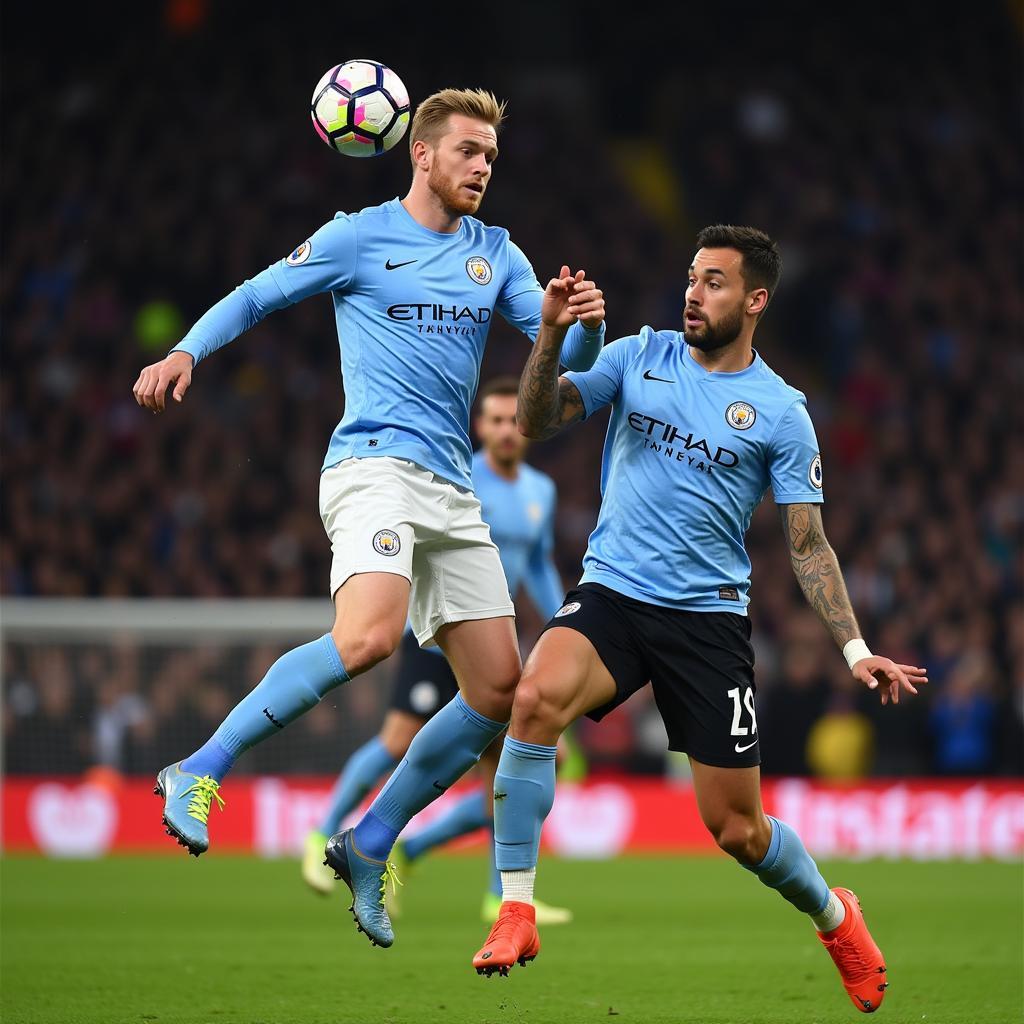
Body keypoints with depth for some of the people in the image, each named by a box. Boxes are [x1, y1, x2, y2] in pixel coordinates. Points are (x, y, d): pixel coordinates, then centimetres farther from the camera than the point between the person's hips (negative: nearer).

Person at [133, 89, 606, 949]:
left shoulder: (497, 255, 16)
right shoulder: (358, 238, 3)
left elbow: (568, 358, 12)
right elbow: (257, 296, 9)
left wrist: (587, 324, -11)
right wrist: (186, 352, -7)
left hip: (453, 490, 7)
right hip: (375, 465, -7)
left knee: (500, 692, 1)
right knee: (367, 637, -32)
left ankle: (369, 845, 13)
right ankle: (199, 773, -22)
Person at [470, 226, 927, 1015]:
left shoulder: (780, 411, 1)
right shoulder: (638, 357, 6)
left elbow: (808, 544, 4)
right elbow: (538, 423, 1)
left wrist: (855, 650, -4)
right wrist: (551, 335, -14)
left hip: (709, 617, -1)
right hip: (610, 595, 1)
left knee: (737, 828, 1)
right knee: (536, 697, -32)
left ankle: (834, 918, 34)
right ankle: (516, 913, -23)